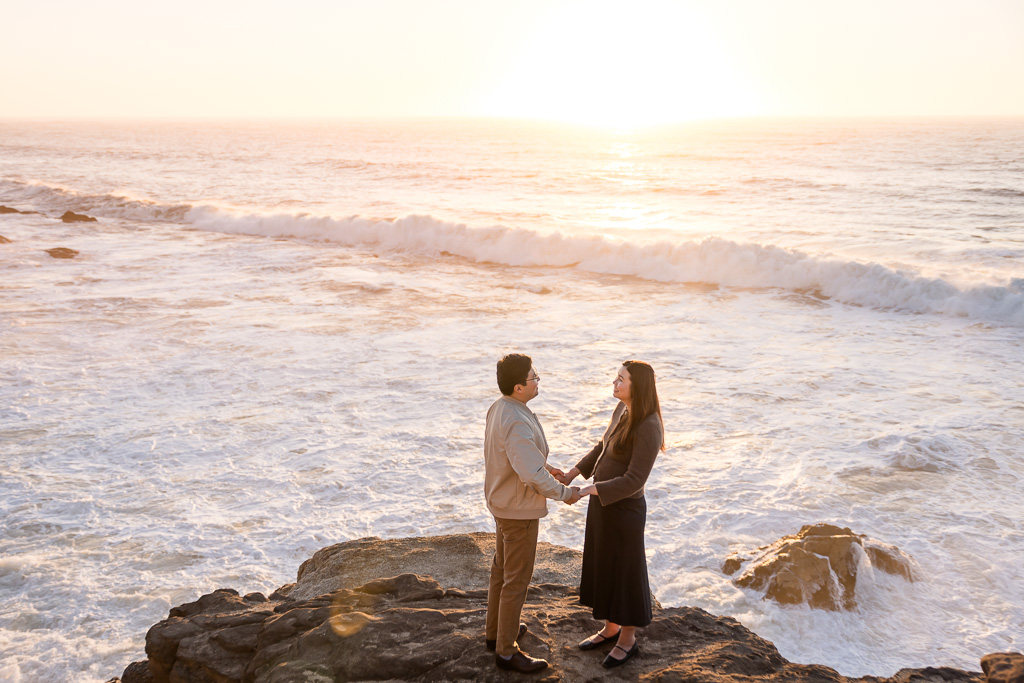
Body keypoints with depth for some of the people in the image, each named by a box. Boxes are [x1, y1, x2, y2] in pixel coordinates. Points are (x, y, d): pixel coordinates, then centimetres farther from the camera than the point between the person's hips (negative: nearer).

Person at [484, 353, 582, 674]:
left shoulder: (499, 408, -1)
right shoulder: (517, 423, -33)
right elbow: (532, 476, -36)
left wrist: (544, 466, 13)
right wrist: (564, 493, -20)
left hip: (503, 502, 10)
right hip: (519, 511, -10)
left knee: (502, 568, 24)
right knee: (517, 579, 4)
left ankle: (496, 631, 41)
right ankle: (506, 651, 18)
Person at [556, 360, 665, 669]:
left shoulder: (649, 429, -29)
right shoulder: (623, 409, -2)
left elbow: (633, 481, -28)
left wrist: (585, 491, -30)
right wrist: (573, 473, 5)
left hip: (623, 510, -9)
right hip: (603, 502, 9)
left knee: (624, 574, 10)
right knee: (603, 568, 22)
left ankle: (628, 639, 32)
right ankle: (611, 628, 42)